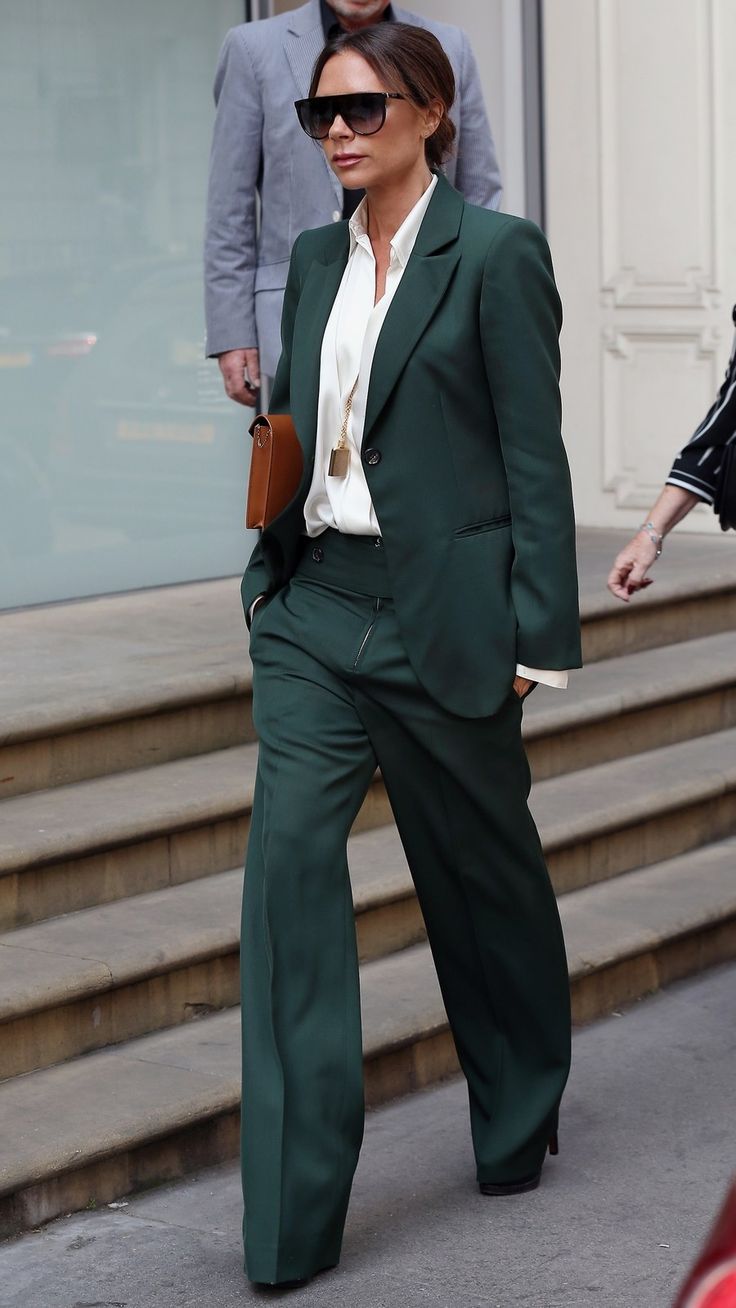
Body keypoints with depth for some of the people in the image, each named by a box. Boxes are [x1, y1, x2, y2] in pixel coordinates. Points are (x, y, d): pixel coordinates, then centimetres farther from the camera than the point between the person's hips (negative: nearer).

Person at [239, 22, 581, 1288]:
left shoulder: (496, 253, -6)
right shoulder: (316, 259, 11)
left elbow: (533, 453, -8)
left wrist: (540, 633, -11)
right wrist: (266, 579, 12)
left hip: (442, 614, -4)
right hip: (315, 609, 5)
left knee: (481, 874, 11)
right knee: (288, 851, -10)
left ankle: (519, 1122, 38)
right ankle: (292, 1215, -8)